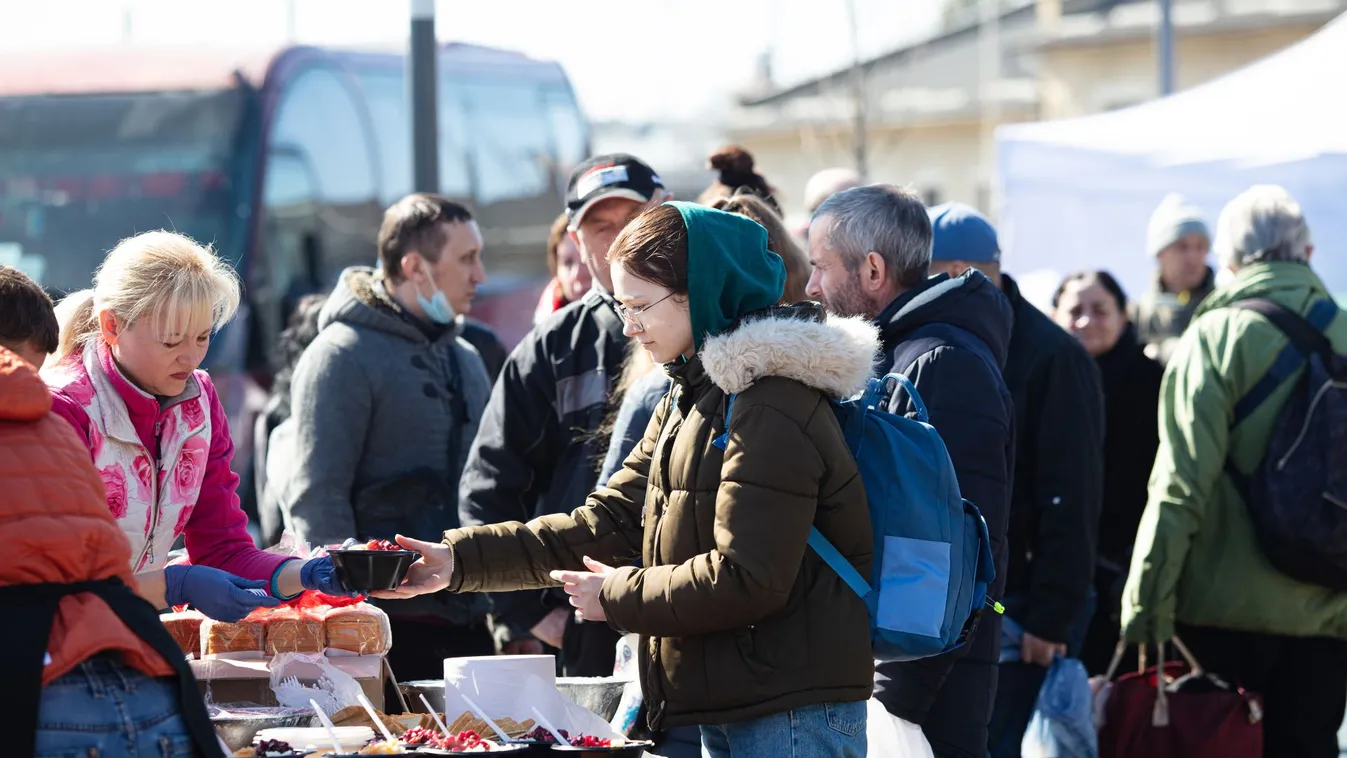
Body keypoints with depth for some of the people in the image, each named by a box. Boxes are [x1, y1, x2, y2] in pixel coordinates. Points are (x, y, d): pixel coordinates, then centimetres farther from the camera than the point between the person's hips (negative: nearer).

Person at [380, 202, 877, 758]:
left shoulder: (772, 411, -17)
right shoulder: (689, 401, 16)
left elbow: (744, 579, -22)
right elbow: (606, 523, 12)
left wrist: (619, 596, -9)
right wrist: (459, 559, 4)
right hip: (726, 711, 10)